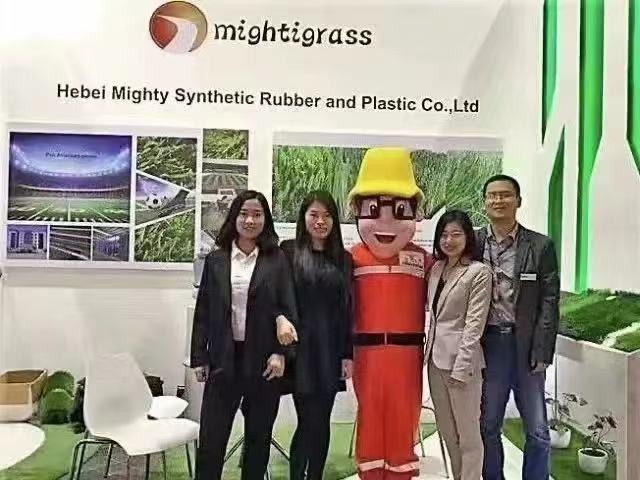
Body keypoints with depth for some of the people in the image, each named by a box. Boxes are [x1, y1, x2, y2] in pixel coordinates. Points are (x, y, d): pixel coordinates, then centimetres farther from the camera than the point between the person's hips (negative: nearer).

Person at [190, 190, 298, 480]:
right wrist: (199, 357, 2)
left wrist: (281, 353, -11)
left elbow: (288, 309, -2)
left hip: (264, 359, -1)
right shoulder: (215, 259, 4)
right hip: (224, 359, 1)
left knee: (259, 436, 12)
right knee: (211, 437, 4)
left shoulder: (277, 260, 0)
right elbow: (202, 312, 5)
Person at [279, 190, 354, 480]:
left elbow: (348, 309, 8)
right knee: (309, 422, -4)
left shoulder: (343, 258, 10)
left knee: (321, 422, 10)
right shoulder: (288, 251, 0)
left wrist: (349, 354, 3)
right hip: (301, 347, -3)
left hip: (330, 350, 3)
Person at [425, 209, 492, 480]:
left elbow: (474, 324, -13)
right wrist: (428, 352, 10)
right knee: (447, 430, 17)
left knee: (467, 432, 5)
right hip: (435, 357, 7)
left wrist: (461, 367, -16)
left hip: (460, 359, -7)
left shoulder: (479, 272, -9)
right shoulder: (436, 268, 10)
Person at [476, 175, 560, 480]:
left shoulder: (540, 246, -1)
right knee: (487, 428, 12)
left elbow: (549, 302, -2)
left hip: (526, 347, -1)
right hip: (488, 346, 1)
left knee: (537, 432, 8)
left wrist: (542, 353, -7)